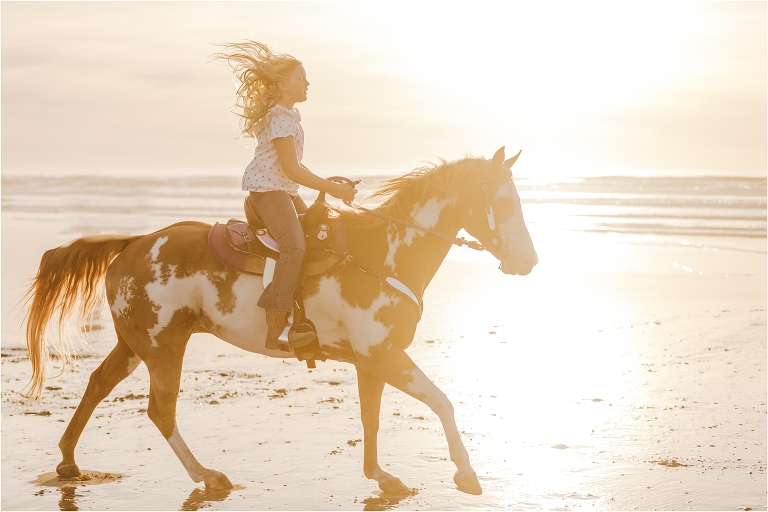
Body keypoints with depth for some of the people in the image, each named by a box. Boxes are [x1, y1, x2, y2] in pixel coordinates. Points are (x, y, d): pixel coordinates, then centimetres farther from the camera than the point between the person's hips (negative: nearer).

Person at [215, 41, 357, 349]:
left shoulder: (289, 116, 19)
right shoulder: (280, 118, -13)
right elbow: (291, 169, -19)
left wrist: (328, 187, 19)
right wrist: (332, 188, -15)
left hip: (285, 192, 11)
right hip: (268, 190, -11)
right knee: (295, 246, -27)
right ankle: (276, 329, -34)